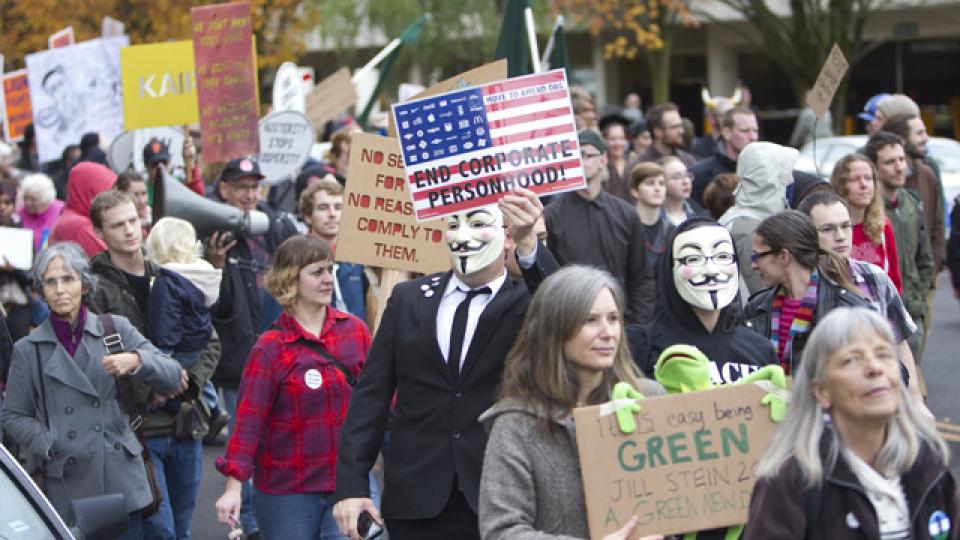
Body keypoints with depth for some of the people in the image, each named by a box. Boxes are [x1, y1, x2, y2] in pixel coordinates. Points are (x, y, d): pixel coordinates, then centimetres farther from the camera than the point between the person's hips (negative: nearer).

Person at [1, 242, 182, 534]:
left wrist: (136, 361, -16)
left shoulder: (115, 329, 7)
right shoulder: (28, 350, 7)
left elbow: (172, 377, 4)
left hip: (121, 479, 0)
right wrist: (48, 447, -8)